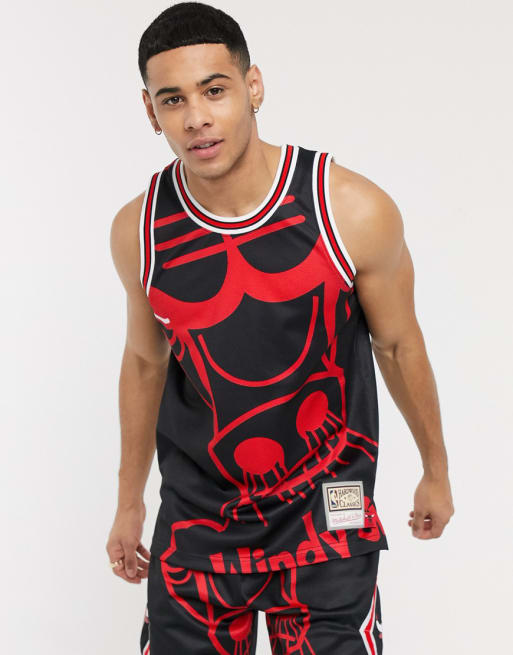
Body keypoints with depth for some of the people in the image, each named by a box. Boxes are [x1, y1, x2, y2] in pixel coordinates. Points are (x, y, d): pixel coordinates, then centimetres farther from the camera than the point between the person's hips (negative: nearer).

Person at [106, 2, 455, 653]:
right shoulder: (138, 231, -8)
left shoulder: (353, 211, -17)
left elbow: (398, 345, -1)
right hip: (196, 520, 2)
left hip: (326, 520, -2)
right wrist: (129, 501, 17)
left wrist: (435, 470, 12)